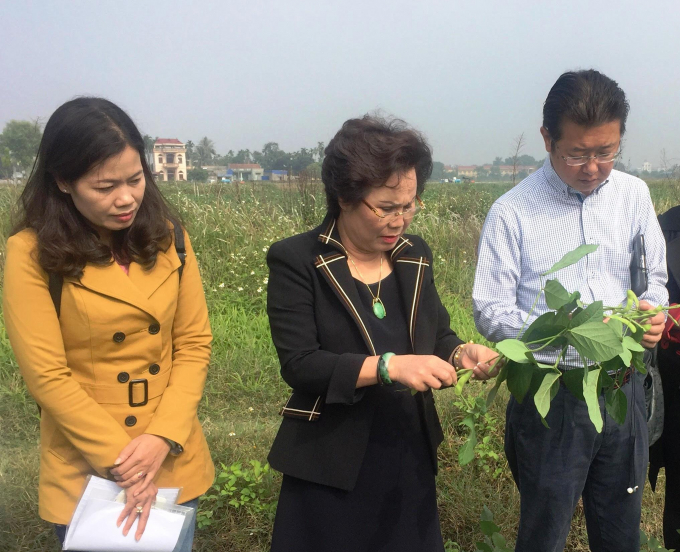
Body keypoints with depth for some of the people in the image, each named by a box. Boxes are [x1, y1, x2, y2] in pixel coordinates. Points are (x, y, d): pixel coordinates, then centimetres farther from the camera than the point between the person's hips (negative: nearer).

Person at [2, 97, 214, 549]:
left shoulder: (168, 237, -2)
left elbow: (195, 344, -3)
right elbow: (48, 376, -15)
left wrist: (163, 438, -14)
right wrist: (120, 462, -17)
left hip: (174, 462, 4)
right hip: (86, 469, -3)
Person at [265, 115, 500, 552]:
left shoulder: (415, 254, 4)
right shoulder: (296, 261, -13)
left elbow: (436, 331, 12)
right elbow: (300, 366, -19)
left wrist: (460, 352, -11)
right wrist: (388, 366, -30)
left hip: (410, 456, 5)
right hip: (334, 464, -5)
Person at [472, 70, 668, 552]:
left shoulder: (634, 195, 3)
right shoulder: (513, 212, -11)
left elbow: (655, 277, 13)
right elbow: (490, 312, -10)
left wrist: (652, 309, -10)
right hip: (550, 398, -4)